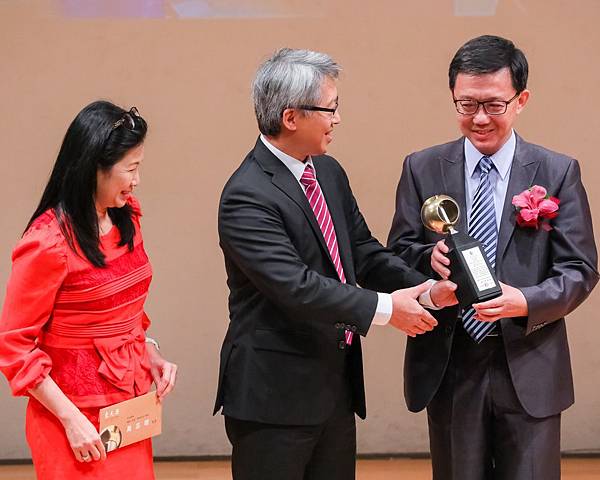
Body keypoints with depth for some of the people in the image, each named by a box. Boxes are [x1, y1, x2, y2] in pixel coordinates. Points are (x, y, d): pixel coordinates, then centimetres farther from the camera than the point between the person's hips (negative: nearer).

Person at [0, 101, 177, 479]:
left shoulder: (126, 218, 4)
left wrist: (148, 349, 3)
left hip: (131, 407, 7)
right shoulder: (48, 243, -17)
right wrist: (71, 419, -15)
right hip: (80, 421, -7)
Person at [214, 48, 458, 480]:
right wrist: (384, 308, -24)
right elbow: (295, 286, -26)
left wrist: (426, 290, -3)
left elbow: (365, 253, 12)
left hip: (338, 386, 8)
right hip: (274, 395, -8)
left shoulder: (330, 173, 9)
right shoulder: (247, 197, -19)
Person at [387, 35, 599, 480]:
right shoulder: (422, 169, 2)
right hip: (448, 366, 1)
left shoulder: (558, 172, -1)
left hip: (529, 370, -1)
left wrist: (525, 302, -21)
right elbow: (398, 255, 4)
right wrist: (430, 258, -19)